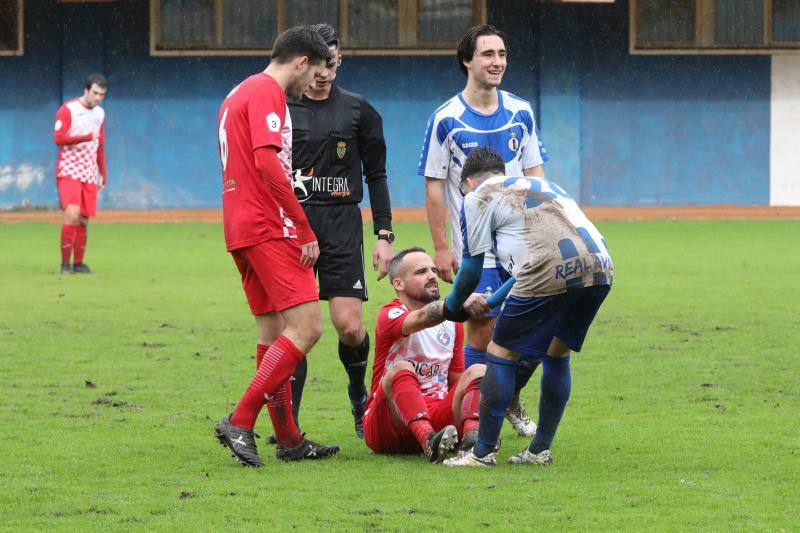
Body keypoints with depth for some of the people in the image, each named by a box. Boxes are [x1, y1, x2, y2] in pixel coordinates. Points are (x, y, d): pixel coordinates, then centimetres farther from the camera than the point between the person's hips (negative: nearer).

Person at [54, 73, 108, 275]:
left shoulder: (99, 113, 15)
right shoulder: (68, 109, -5)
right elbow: (58, 138, -16)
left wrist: (102, 174, 20)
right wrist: (88, 137, -23)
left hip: (89, 173, 6)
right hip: (69, 171, -6)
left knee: (83, 220, 4)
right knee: (72, 214, -19)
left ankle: (78, 264, 11)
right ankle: (65, 264, -14)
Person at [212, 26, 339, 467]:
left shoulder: (239, 94, 22)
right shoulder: (267, 93, -10)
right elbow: (268, 163, -21)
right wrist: (306, 231, -19)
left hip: (241, 229, 11)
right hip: (270, 229, -11)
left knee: (273, 332, 12)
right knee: (306, 327, -13)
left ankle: (289, 440, 15)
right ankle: (240, 421, -17)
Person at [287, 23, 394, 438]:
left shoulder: (358, 110, 10)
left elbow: (376, 175, 13)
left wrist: (384, 236, 6)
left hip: (342, 225, 1)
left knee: (349, 325, -9)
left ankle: (359, 395, 19)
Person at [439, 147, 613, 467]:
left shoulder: (478, 198, 15)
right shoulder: (543, 186, 36)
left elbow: (471, 268, 17)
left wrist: (452, 306, 36)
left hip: (551, 273, -7)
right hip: (599, 269, 7)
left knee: (501, 354, 7)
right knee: (557, 354, 23)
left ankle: (483, 452, 7)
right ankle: (540, 450, 25)